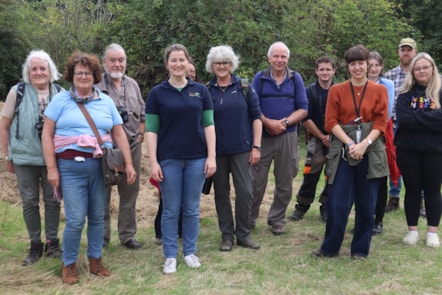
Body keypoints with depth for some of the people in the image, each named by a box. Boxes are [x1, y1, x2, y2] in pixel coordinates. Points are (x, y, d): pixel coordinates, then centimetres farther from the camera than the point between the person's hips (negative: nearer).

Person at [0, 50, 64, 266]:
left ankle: (52, 243, 22)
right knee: (29, 201, 7)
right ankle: (35, 245, 20)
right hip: (25, 157, 0)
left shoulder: (60, 93, 0)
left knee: (52, 200, 8)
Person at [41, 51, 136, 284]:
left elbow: (119, 135, 11)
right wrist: (51, 168, -7)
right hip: (71, 166, -3)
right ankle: (68, 263, 16)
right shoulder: (61, 100, 3)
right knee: (76, 219, -4)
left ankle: (95, 259, 26)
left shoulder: (106, 101, 10)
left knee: (98, 216, 9)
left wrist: (129, 164, 5)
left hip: (101, 166, 3)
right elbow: (47, 135, 0)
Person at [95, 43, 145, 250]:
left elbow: (142, 114, 18)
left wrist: (140, 134, 8)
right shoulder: (96, 85, -5)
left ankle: (128, 235, 22)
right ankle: (101, 238, 17)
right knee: (102, 194, 5)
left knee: (130, 193, 10)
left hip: (132, 147, 5)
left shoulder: (133, 85, 13)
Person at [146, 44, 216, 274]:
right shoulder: (157, 93, 0)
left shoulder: (200, 90, 4)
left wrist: (211, 157, -3)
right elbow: (151, 130, -2)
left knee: (192, 209, 9)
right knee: (171, 210, 6)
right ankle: (170, 256, 17)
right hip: (169, 159, -1)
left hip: (197, 158, 1)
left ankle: (190, 251, 24)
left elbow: (209, 125, 4)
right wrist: (153, 162, -8)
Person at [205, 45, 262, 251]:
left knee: (245, 191, -2)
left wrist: (256, 146, -4)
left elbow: (256, 117, 2)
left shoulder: (244, 88, 2)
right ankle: (227, 236, 19)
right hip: (217, 151, 1)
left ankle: (243, 234, 14)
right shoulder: (206, 91, 3)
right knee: (221, 193, 7)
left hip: (242, 149, 0)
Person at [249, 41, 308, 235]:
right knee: (256, 181, 2)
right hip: (262, 135, -1)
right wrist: (268, 123, -16)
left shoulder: (296, 79, 5)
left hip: (287, 136, 1)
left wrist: (285, 122, -13)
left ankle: (277, 220, 23)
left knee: (285, 182, 8)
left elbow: (303, 109, 2)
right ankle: (249, 219, 14)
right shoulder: (260, 78, 3)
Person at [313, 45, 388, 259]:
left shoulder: (379, 91, 6)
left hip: (370, 151, 1)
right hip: (343, 150, -1)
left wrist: (364, 144, -15)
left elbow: (381, 123, 0)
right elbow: (331, 122, -1)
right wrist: (350, 143, -13)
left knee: (366, 204, 6)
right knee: (337, 203, -2)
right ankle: (330, 248, 13)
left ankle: (360, 249, 19)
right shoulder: (337, 90, 5)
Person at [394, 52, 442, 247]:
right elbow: (403, 119, -12)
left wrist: (416, 117, -14)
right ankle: (412, 230, 19)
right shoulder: (405, 94, 3)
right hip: (408, 150, 1)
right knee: (412, 190, 9)